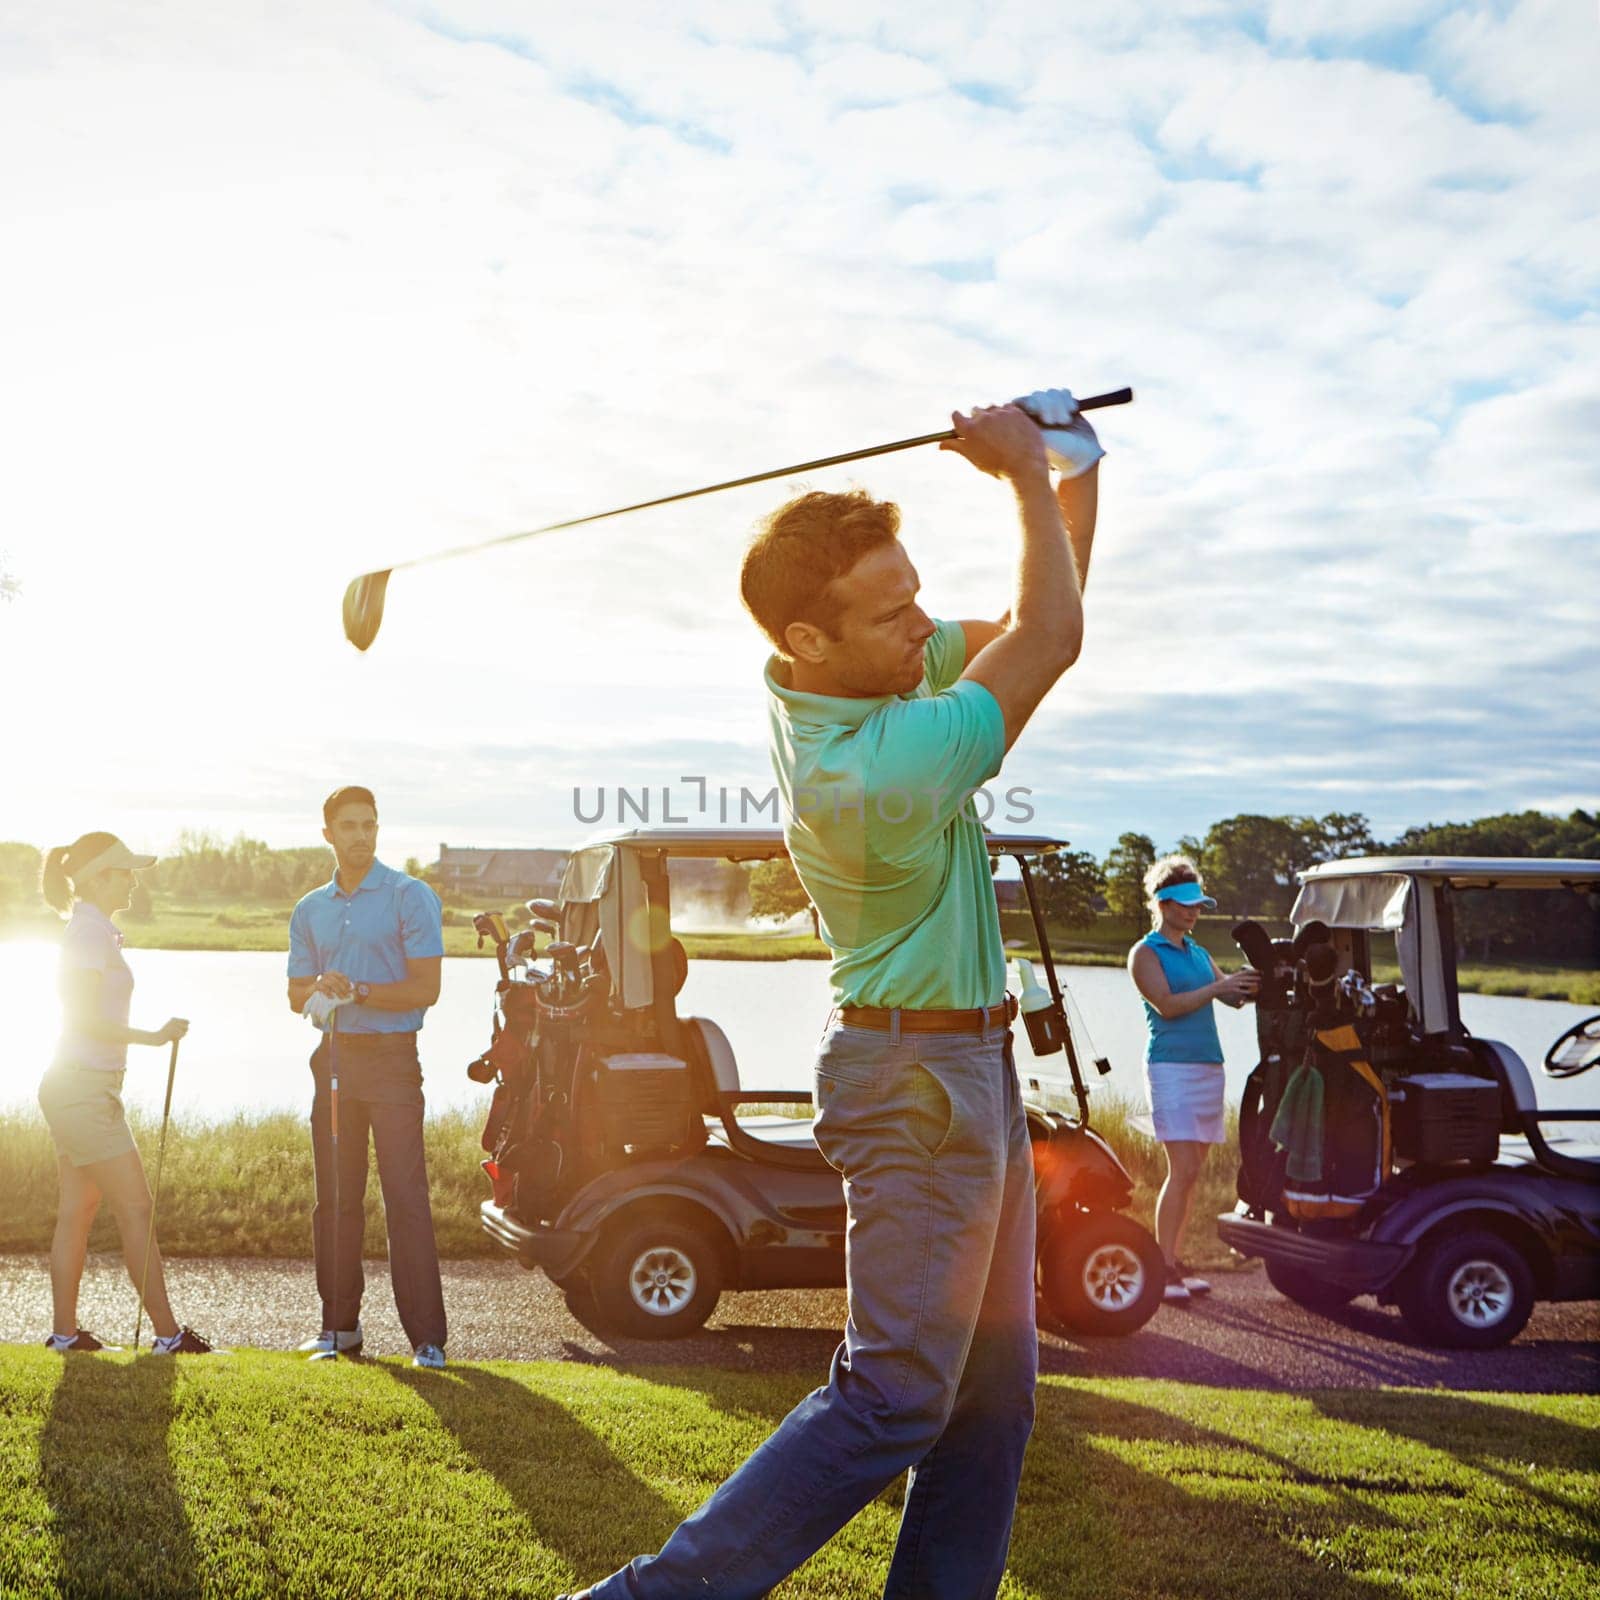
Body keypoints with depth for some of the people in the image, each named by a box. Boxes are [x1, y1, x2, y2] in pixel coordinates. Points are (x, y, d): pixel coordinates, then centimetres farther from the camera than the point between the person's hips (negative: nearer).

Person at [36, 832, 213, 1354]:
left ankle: (64, 1330, 14)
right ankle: (167, 1332, -4)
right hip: (85, 1090, -10)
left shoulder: (90, 931, 16)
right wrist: (153, 1036, -18)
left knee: (77, 1212, 10)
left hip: (77, 1089, 10)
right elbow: (87, 1020, -21)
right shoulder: (90, 934, -14)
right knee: (136, 1207, -7)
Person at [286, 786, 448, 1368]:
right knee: (335, 1198, 9)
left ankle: (426, 1337, -7)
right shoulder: (310, 909, 14)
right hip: (333, 1057, 6)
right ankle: (341, 1325, 19)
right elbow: (297, 992, 15)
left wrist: (356, 991, -17)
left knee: (405, 1197, -9)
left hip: (391, 1058, -6)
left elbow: (425, 988, -9)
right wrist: (318, 996, -8)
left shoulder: (410, 896, -4)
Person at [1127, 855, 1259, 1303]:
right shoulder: (1145, 953, -3)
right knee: (1183, 1170, -12)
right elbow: (1167, 1005, -15)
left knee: (1191, 1173, 6)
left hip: (1208, 1064, 7)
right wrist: (1218, 987, -20)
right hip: (1171, 1065, -7)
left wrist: (1252, 983, -6)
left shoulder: (1198, 952, 18)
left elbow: (1232, 997, 13)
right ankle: (1162, 1268, -7)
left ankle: (1174, 1261, 12)